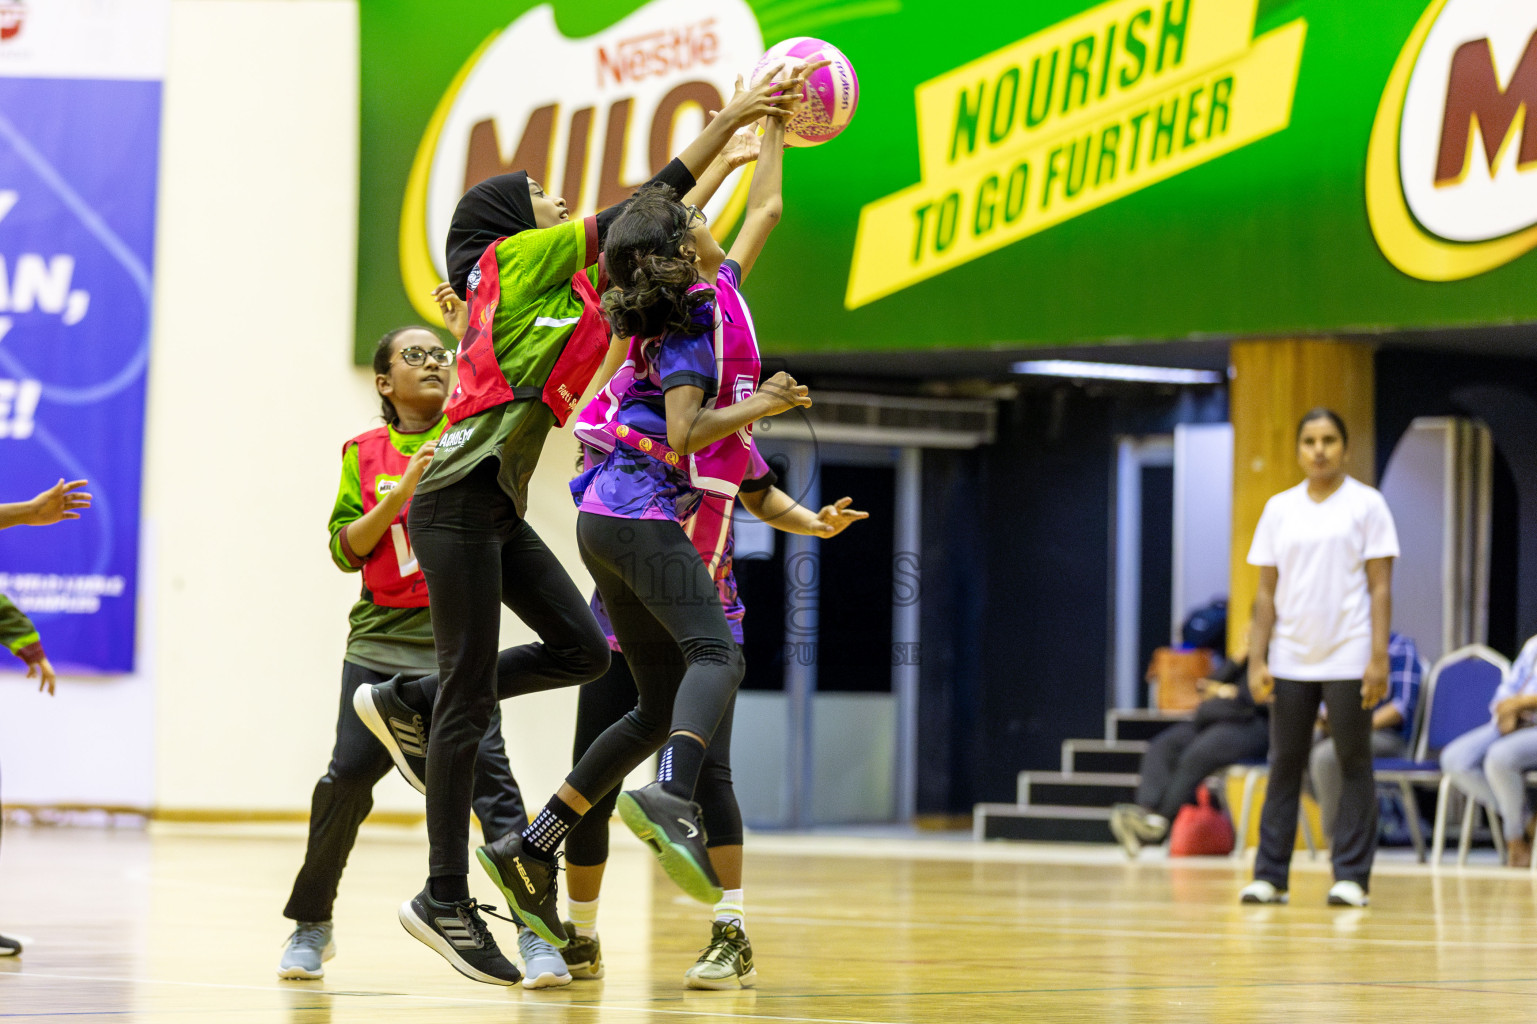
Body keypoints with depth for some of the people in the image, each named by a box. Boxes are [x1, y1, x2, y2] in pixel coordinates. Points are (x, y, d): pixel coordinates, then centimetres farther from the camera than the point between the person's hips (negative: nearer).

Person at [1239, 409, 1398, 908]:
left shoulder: (1366, 504, 1)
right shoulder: (1279, 509, 9)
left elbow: (1381, 587, -3)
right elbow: (1266, 591, 10)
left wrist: (1378, 658, -11)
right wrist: (1257, 658, 1)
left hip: (1348, 659, -3)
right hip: (1290, 660, 3)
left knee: (1354, 765, -1)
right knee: (1284, 765, 2)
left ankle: (1351, 877, 2)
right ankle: (1270, 876, 4)